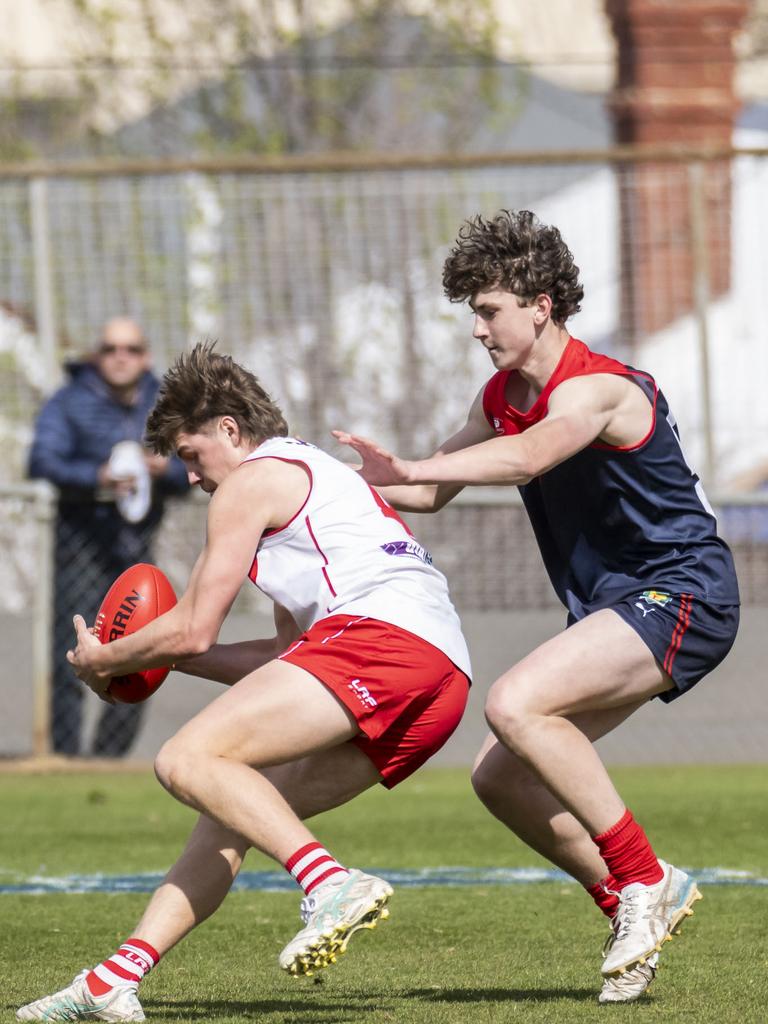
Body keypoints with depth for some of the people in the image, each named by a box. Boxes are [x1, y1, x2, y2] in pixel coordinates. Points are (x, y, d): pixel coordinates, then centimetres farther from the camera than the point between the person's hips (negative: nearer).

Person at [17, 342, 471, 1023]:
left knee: (188, 761, -17)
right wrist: (168, 655, 39)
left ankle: (333, 885, -35)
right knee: (234, 806, 12)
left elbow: (193, 630, 4)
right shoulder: (318, 474, 36)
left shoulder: (253, 480, 7)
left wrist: (102, 660, 22)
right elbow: (290, 661, 35)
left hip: (383, 632, -10)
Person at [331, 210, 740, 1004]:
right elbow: (435, 492, 16)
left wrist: (405, 470, -49)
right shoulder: (502, 397, 8)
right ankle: (631, 904, 13)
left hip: (683, 593, -10)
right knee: (499, 778, 2)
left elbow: (525, 458, -40)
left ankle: (641, 880, -19)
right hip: (614, 608, 10)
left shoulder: (598, 389, -20)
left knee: (516, 704, -28)